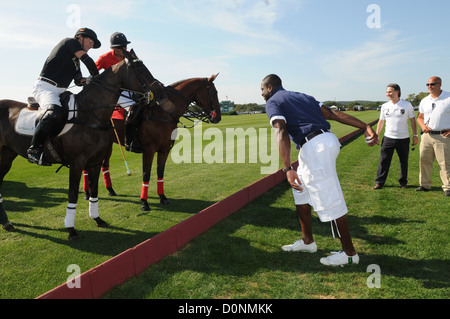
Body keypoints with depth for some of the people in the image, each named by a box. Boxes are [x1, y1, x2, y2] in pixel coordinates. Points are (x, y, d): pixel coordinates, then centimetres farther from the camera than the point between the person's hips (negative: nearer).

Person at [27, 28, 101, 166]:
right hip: (45, 87, -10)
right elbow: (87, 59, -8)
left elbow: (78, 80, 18)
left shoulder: (75, 60, 26)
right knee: (55, 112, -36)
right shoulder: (71, 42, 3)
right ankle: (34, 149, -30)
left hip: (60, 92, 10)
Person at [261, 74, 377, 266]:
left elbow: (281, 132, -15)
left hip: (315, 147, -9)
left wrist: (287, 169, -25)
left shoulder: (273, 102, 3)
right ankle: (307, 241, 32)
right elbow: (334, 114, 15)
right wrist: (366, 127, 6)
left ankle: (349, 253, 10)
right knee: (301, 190, 21)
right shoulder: (301, 96, 26)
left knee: (330, 200, -2)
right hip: (328, 140, 9)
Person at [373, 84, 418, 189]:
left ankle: (403, 182, 22)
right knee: (384, 161, -2)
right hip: (388, 138, 1)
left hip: (403, 138, -1)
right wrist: (376, 135, 7)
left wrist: (415, 135, 2)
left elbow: (412, 120, 5)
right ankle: (379, 182, 5)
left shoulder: (407, 105, 1)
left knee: (404, 161, 8)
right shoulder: (385, 106, 7)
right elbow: (381, 121, 13)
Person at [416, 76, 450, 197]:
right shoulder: (424, 101, 14)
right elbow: (420, 117, 20)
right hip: (427, 135, 5)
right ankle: (425, 185, 19)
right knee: (424, 160, 8)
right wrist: (423, 126, -1)